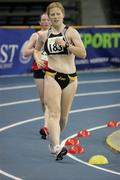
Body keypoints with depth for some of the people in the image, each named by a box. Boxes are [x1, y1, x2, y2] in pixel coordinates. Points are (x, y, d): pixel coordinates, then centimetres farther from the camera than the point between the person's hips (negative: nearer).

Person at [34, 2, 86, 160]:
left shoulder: (71, 32, -2)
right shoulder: (44, 35, 6)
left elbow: (83, 53, -11)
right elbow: (36, 49, 28)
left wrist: (66, 44, -20)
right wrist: (38, 59, 8)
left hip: (70, 77, 0)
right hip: (52, 77, 0)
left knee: (64, 115, 11)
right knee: (54, 112, -17)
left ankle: (54, 141, 34)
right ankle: (57, 147, -29)